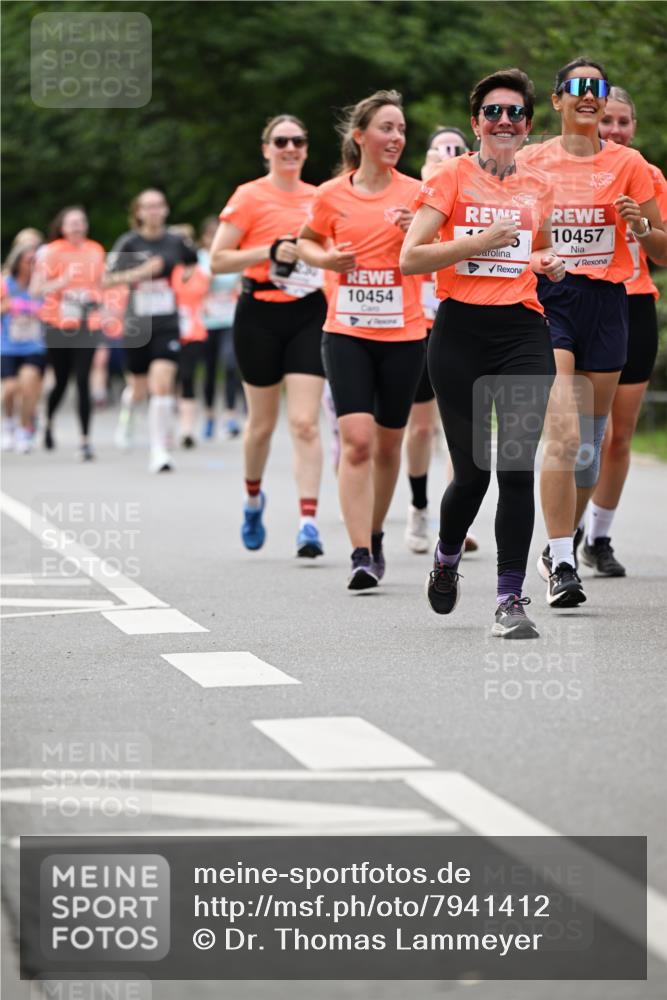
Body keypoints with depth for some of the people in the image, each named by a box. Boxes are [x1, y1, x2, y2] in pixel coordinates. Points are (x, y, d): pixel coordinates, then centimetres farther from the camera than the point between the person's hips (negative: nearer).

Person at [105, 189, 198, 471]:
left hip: (166, 325, 0)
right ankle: (127, 410, 53)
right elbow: (107, 280, -7)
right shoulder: (128, 243, -4)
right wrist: (138, 273, -19)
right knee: (139, 388, 15)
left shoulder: (176, 242, 0)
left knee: (162, 385, -16)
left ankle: (159, 453, -11)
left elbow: (199, 264, 19)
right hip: (137, 327, 0)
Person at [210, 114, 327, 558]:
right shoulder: (250, 196, -3)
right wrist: (271, 252, -17)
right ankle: (254, 498, 37)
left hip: (310, 314, 2)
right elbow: (218, 260, -6)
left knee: (305, 422, -10)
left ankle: (309, 522, -15)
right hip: (261, 314, -2)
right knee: (263, 422, 11)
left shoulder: (320, 198, 9)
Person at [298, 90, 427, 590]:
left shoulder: (416, 193, 1)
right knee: (356, 439, -14)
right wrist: (325, 259, 0)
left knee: (388, 443, 11)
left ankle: (375, 535, 33)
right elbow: (306, 241, 21)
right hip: (346, 332, -1)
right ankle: (361, 556, -16)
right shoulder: (332, 195, 3)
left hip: (403, 335, 1)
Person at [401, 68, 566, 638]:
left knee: (517, 468, -9)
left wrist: (554, 267, 7)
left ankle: (511, 599, -4)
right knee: (472, 472, 3)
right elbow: (410, 259, -7)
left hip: (524, 333, 2)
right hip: (461, 333, -2)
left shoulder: (538, 187, 13)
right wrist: (480, 242, -16)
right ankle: (446, 559, 33)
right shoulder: (453, 177, 0)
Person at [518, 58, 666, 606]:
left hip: (605, 302, 2)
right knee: (563, 432, -18)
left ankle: (563, 549, 28)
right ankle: (561, 565, -17)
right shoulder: (530, 162, 4)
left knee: (591, 441, 9)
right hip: (547, 299, -2)